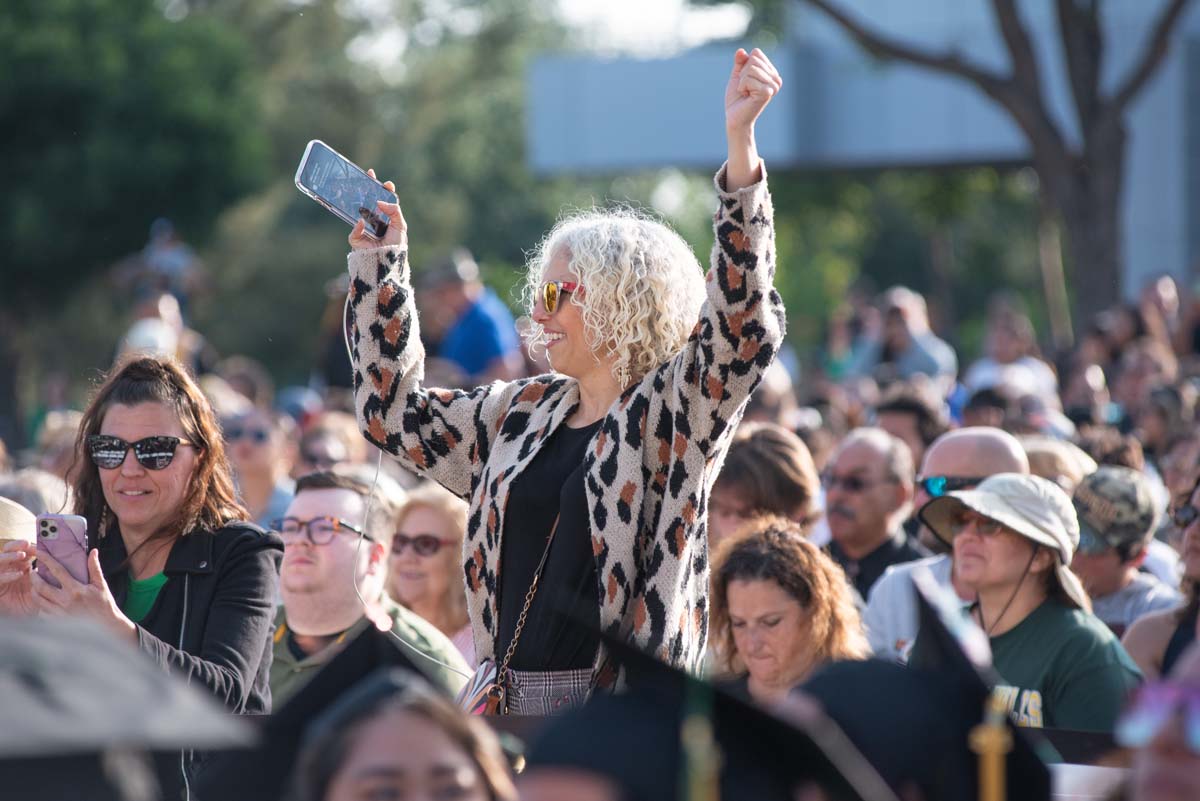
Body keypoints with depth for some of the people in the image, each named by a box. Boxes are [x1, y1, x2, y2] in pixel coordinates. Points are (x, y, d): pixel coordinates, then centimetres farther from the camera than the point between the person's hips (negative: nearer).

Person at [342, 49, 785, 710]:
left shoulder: (671, 410, -3)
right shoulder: (523, 415, 17)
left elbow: (742, 330, -19)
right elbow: (396, 414, 26)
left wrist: (740, 145, -29)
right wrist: (378, 258, 22)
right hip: (511, 699, 6)